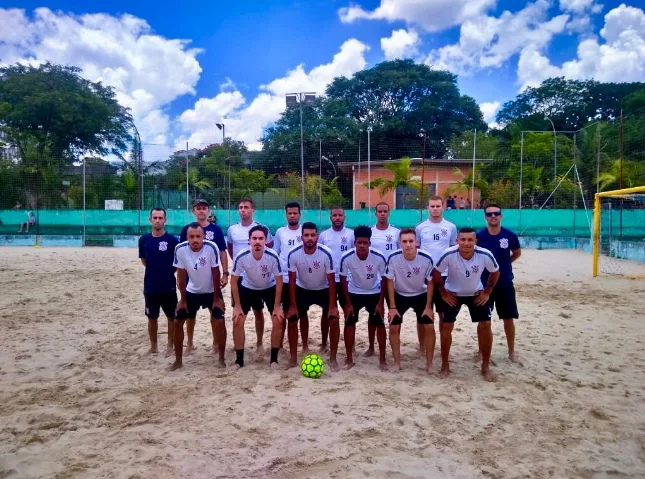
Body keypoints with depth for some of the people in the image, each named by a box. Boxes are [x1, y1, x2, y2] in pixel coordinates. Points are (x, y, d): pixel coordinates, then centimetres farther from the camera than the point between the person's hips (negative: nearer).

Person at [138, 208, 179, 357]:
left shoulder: (172, 240, -8)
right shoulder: (144, 239, 1)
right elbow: (144, 260, 14)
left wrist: (169, 270, -3)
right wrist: (156, 269, 9)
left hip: (168, 286, -3)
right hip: (150, 286, 3)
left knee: (171, 317, 8)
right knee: (152, 318, 13)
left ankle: (170, 346, 22)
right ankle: (153, 346, 28)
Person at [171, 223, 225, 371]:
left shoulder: (211, 247, -26)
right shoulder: (180, 249, -21)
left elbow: (216, 275, -17)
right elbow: (181, 276, -10)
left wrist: (216, 298, -12)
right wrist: (182, 299, -5)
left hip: (211, 291, -2)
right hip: (192, 292, 3)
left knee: (219, 322, -10)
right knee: (178, 322, 1)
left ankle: (221, 358, 9)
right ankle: (178, 360, 17)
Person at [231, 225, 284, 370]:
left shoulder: (273, 256, -32)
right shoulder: (241, 257, -30)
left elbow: (279, 281, -18)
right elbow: (234, 281, -15)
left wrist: (277, 306, -17)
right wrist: (237, 306, -14)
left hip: (270, 288, 0)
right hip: (248, 288, 1)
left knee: (279, 320, -11)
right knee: (237, 321, -8)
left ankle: (274, 358, 6)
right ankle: (239, 359, 8)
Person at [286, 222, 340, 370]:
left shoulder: (326, 254, -26)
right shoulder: (293, 254, -23)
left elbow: (331, 281, -19)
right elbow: (292, 281, -13)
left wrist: (332, 306, -20)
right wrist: (292, 305, -12)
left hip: (323, 290, -1)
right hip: (302, 290, 2)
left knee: (334, 320, -14)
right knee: (292, 319, -6)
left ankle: (333, 358, 2)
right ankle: (293, 357, 10)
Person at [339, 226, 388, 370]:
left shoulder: (379, 257, -28)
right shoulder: (346, 258, -27)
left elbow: (384, 279, -12)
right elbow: (343, 280, -11)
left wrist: (381, 303, -11)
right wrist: (347, 303, -10)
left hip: (374, 293, 0)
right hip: (354, 293, 0)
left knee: (380, 324, -2)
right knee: (349, 323, -3)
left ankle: (382, 359, 12)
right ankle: (349, 359, 10)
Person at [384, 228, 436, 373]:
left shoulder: (427, 259, -25)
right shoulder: (393, 258, -26)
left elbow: (430, 283, -10)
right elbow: (390, 282, -13)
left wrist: (428, 306, -9)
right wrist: (392, 307, -12)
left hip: (421, 295, 0)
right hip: (400, 295, 0)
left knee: (429, 327, -7)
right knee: (394, 327, -5)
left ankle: (429, 363, 10)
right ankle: (397, 362, 12)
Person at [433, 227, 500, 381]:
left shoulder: (485, 255, -26)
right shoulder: (449, 255, -30)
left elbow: (495, 272, -4)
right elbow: (436, 272, -13)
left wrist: (487, 292, -4)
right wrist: (443, 293, -9)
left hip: (476, 294, 1)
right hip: (453, 294, -1)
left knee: (485, 326, -5)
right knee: (446, 327, -5)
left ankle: (486, 366, 13)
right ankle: (445, 365, 13)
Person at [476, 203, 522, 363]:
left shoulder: (510, 235, -6)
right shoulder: (478, 236, -10)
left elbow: (517, 253, 13)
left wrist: (504, 264, 6)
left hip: (505, 283, 1)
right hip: (484, 283, -1)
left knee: (508, 318, 9)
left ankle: (512, 351, 24)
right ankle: (482, 350, 24)